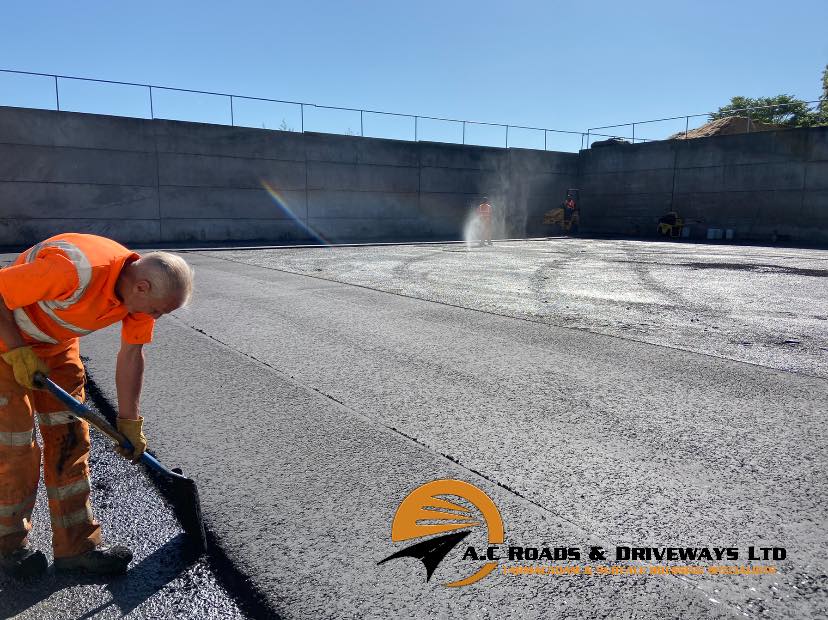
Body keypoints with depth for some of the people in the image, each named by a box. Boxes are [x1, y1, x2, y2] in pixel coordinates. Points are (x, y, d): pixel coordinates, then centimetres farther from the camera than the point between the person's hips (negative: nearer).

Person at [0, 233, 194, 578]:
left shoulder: (140, 291, -16)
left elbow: (131, 355, -6)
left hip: (58, 346, 6)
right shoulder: (74, 271, -39)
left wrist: (129, 421, -4)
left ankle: (76, 544, 15)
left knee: (70, 440, 5)